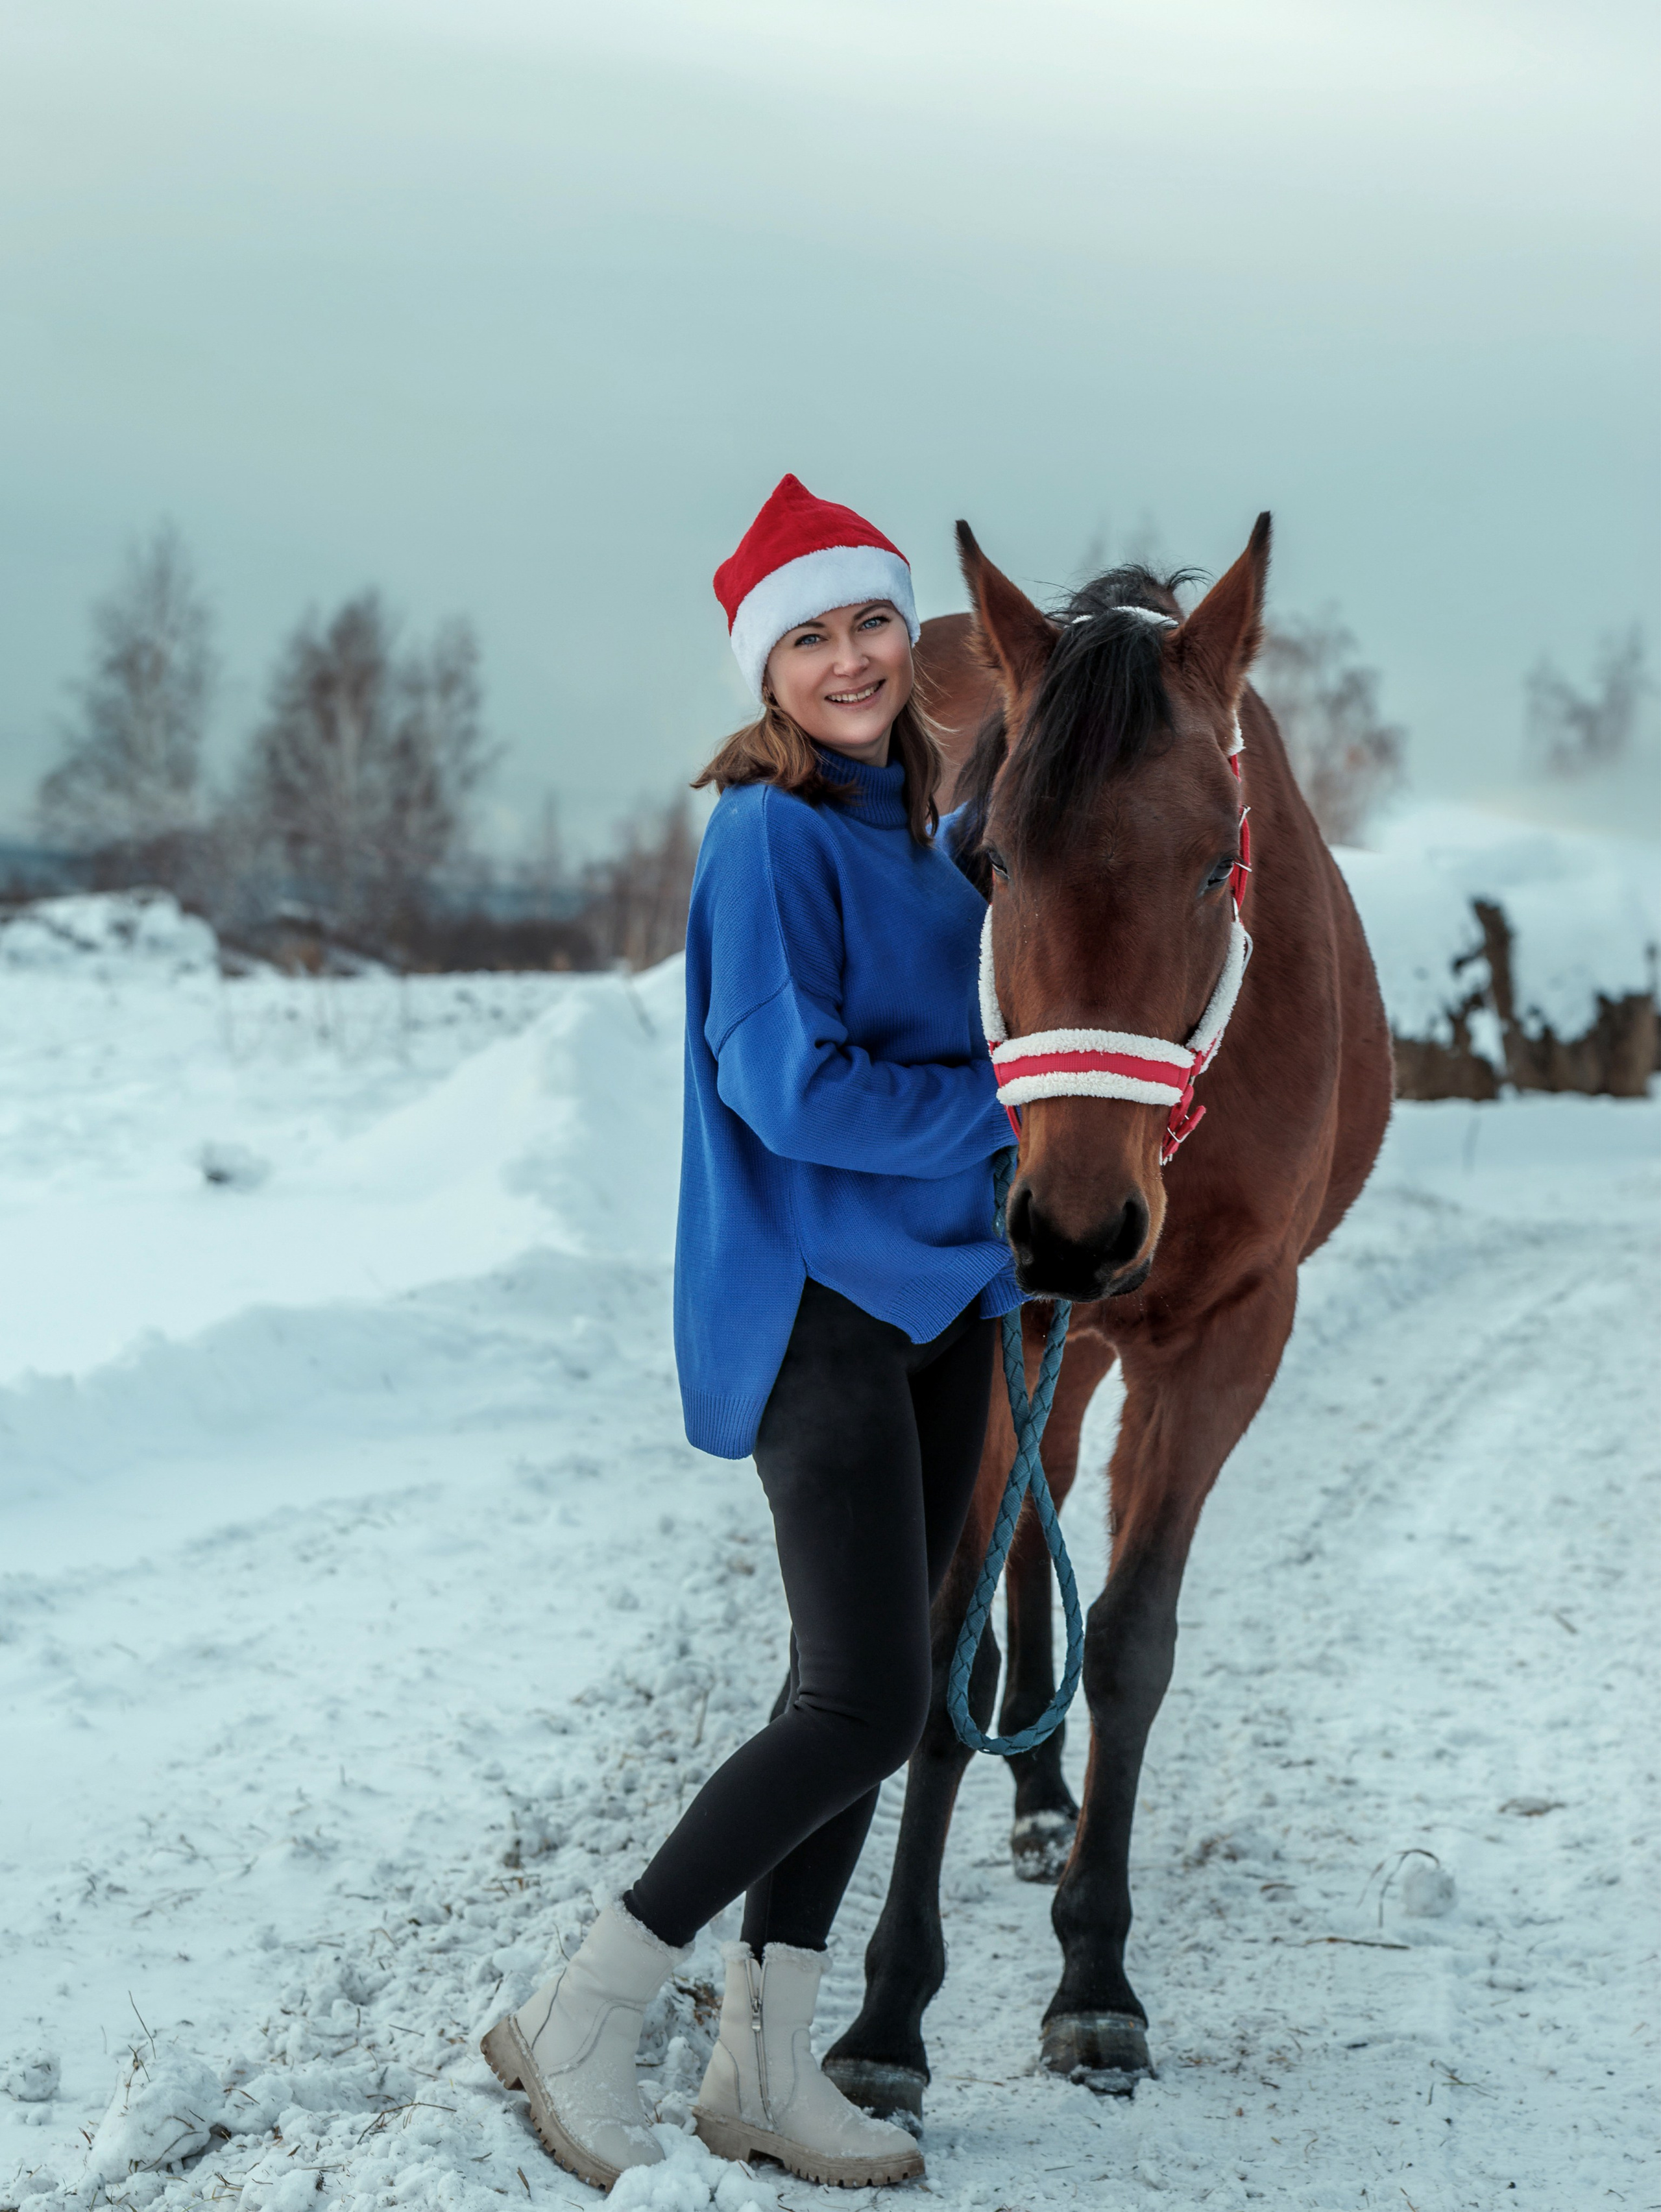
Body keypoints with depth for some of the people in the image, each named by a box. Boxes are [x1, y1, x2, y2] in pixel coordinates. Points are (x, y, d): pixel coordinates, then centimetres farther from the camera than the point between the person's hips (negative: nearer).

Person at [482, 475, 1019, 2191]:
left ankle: (767, 2066, 19)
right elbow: (792, 1089, -20)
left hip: (933, 1295, 9)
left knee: (864, 1689, 11)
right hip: (814, 1304, -9)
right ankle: (581, 2023, 0)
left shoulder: (915, 824, 13)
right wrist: (1004, 1108, -14)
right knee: (866, 1705, -12)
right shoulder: (771, 834, -14)